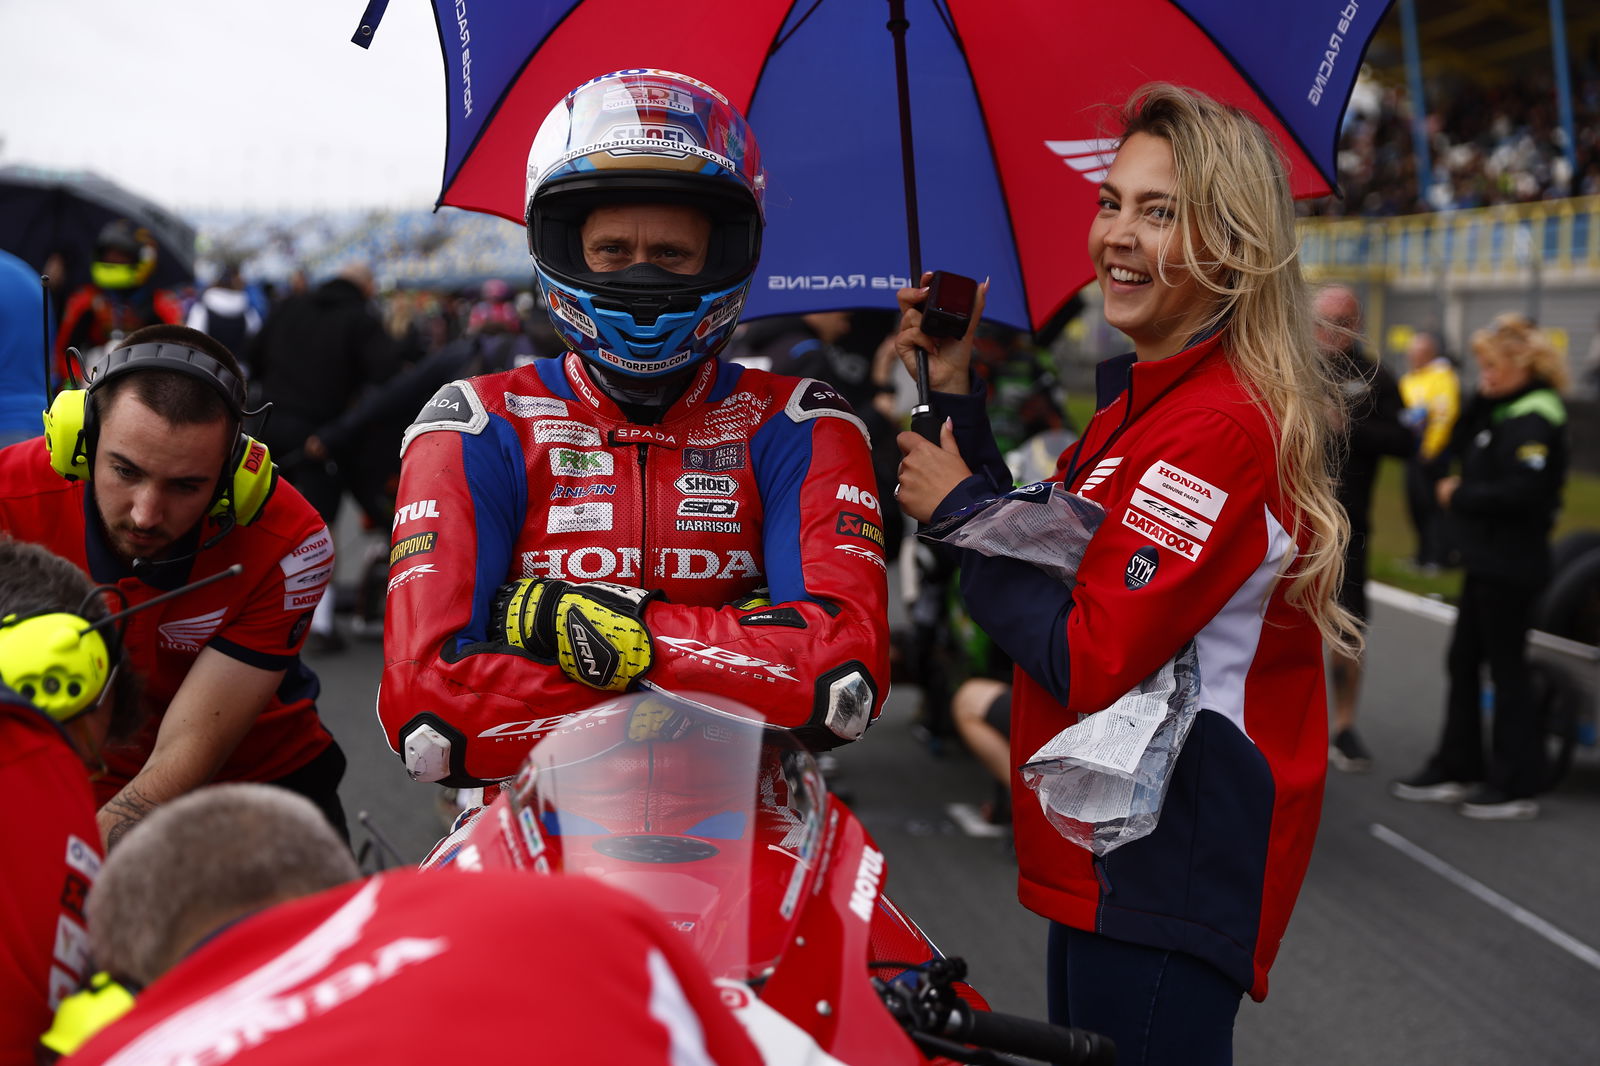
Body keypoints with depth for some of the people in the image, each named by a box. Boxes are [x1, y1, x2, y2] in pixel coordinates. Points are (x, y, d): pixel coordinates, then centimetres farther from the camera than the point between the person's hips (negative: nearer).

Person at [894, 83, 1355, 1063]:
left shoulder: (1223, 424, -20)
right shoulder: (1140, 397, 11)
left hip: (1167, 872, -10)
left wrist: (958, 506, -12)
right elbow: (1038, 568, 13)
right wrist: (958, 396, 9)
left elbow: (1090, 662, -23)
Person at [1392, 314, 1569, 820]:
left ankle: (1517, 786, 10)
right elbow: (1464, 447, 14)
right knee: (1463, 661, 14)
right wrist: (1481, 400, 2)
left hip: (1510, 565, -9)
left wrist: (1459, 496, -15)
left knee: (1505, 668, 0)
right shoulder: (1503, 411, 11)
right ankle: (1458, 769, 24)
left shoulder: (1534, 421, -18)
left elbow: (1520, 492, -26)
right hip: (1486, 559, 9)